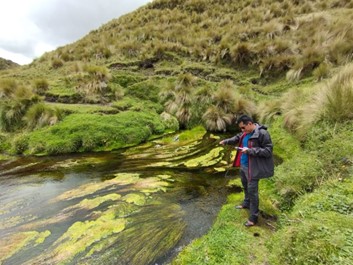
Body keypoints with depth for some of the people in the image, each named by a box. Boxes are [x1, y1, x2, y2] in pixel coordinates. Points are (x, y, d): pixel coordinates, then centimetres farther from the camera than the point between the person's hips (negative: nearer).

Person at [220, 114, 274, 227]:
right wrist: (226, 141, 6)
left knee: (252, 191, 1)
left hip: (253, 168, -8)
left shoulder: (262, 133, -23)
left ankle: (253, 217, 17)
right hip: (243, 165, 8)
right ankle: (246, 203, 50)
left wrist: (250, 150, -28)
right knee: (245, 186, 26)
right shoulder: (245, 132, 2)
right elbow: (237, 138, 20)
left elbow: (268, 151, -22)